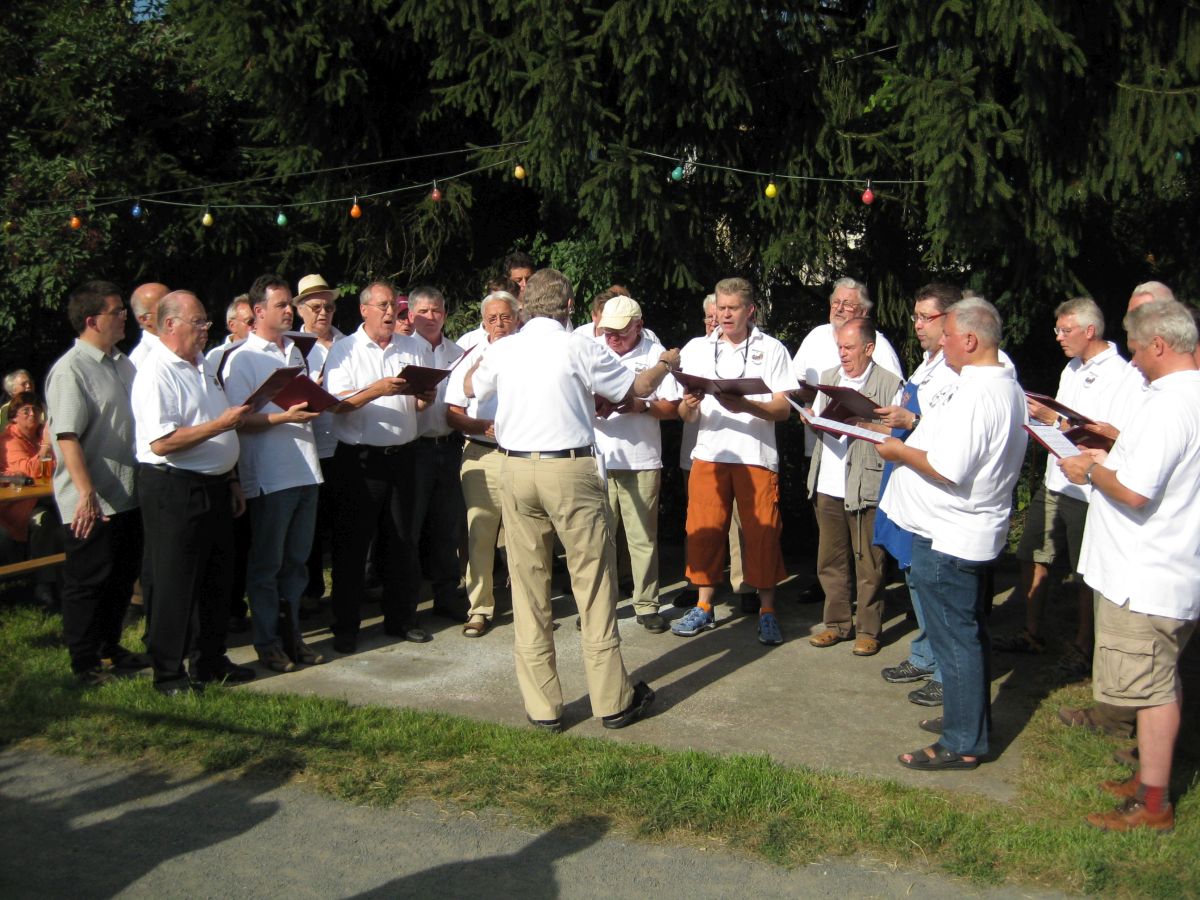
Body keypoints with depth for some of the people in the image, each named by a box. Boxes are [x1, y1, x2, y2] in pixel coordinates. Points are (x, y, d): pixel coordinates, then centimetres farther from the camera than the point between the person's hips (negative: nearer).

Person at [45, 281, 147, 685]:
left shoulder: (122, 364, 12)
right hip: (91, 503, -8)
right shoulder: (70, 370, -15)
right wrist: (87, 494, -29)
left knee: (123, 576, 17)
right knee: (87, 582, 3)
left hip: (126, 496, 8)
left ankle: (111, 647, 32)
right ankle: (84, 663, 15)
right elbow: (67, 437, -22)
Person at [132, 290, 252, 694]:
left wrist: (232, 480, 18)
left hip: (213, 486, 9)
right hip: (174, 490, -9)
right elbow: (161, 442, -24)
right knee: (174, 585, 1)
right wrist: (220, 425, -23)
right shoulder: (156, 373, -15)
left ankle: (211, 661, 29)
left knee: (216, 578, 16)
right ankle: (170, 674, 13)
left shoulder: (201, 364, 14)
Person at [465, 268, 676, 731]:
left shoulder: (503, 350, 5)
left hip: (516, 470, 4)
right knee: (594, 583, 5)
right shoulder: (581, 349, -5)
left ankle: (541, 705, 15)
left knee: (528, 587, 9)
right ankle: (612, 700, 12)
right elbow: (637, 388, 7)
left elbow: (470, 387, 25)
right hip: (570, 470, -3)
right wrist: (666, 363, 27)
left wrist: (481, 355, 46)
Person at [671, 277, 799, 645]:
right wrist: (688, 405, -14)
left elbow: (783, 408, -3)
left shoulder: (771, 349, 5)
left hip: (757, 455, -2)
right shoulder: (696, 348, 12)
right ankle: (704, 606, 15)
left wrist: (746, 406, -21)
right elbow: (684, 414, 10)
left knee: (762, 532, -3)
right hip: (709, 453, 2)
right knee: (703, 530, 2)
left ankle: (767, 611, 9)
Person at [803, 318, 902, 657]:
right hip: (828, 486, 6)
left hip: (867, 486, -5)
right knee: (831, 560, 12)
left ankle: (868, 630, 12)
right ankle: (837, 623, 24)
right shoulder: (828, 378, 15)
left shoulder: (889, 384, -4)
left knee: (867, 564, 2)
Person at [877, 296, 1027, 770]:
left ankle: (963, 743, 10)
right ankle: (970, 717, 35)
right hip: (973, 530, 11)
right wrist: (919, 425, 12)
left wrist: (900, 452, -14)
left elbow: (949, 469, -29)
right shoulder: (1008, 387, 10)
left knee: (955, 637, -1)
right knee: (967, 632, 21)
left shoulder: (974, 396, -24)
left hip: (947, 536, -11)